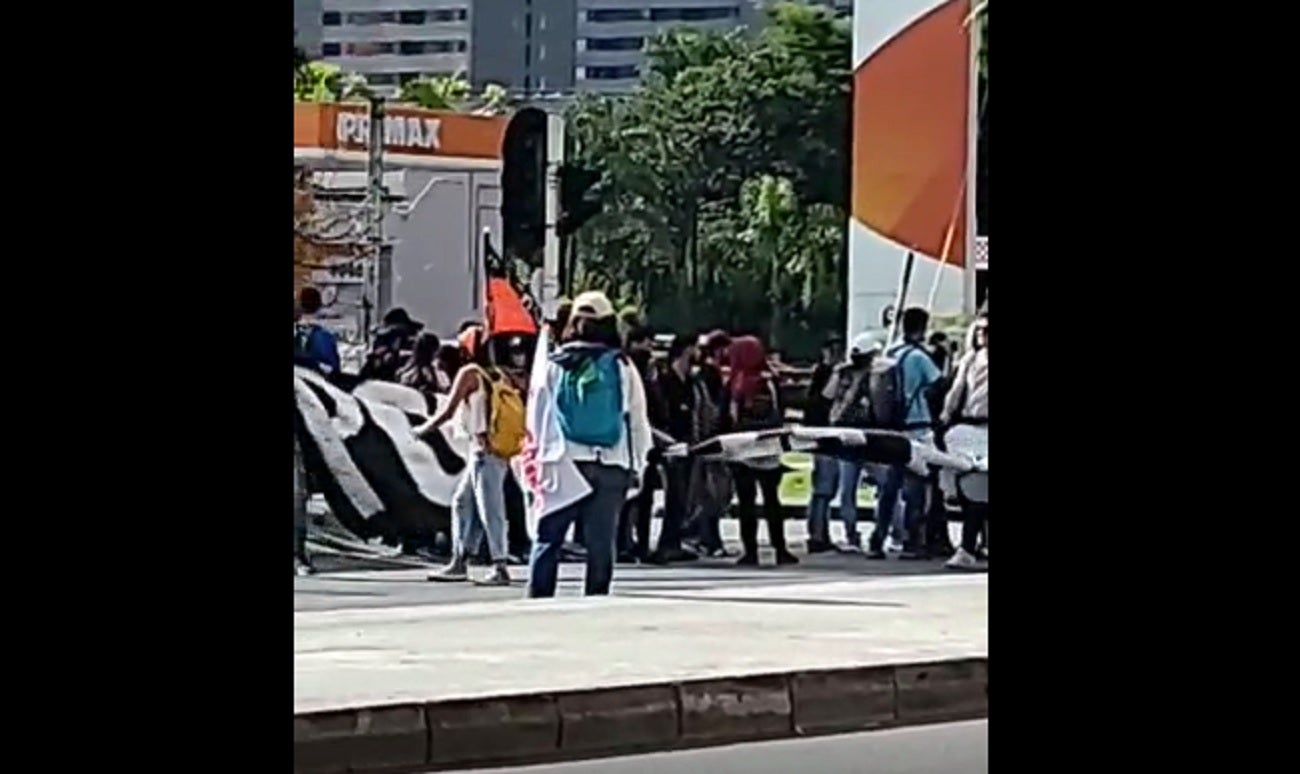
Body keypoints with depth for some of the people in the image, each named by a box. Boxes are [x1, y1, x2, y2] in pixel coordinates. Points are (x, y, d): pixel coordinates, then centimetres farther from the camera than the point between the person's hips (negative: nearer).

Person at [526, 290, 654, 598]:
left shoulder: (554, 365, 1)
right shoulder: (622, 367, 3)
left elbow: (538, 414, 5)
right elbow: (638, 419, 7)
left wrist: (539, 452, 13)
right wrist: (638, 465, 15)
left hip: (564, 461, -1)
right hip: (611, 467, 1)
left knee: (547, 540, 2)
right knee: (600, 544, 5)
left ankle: (538, 601, -3)